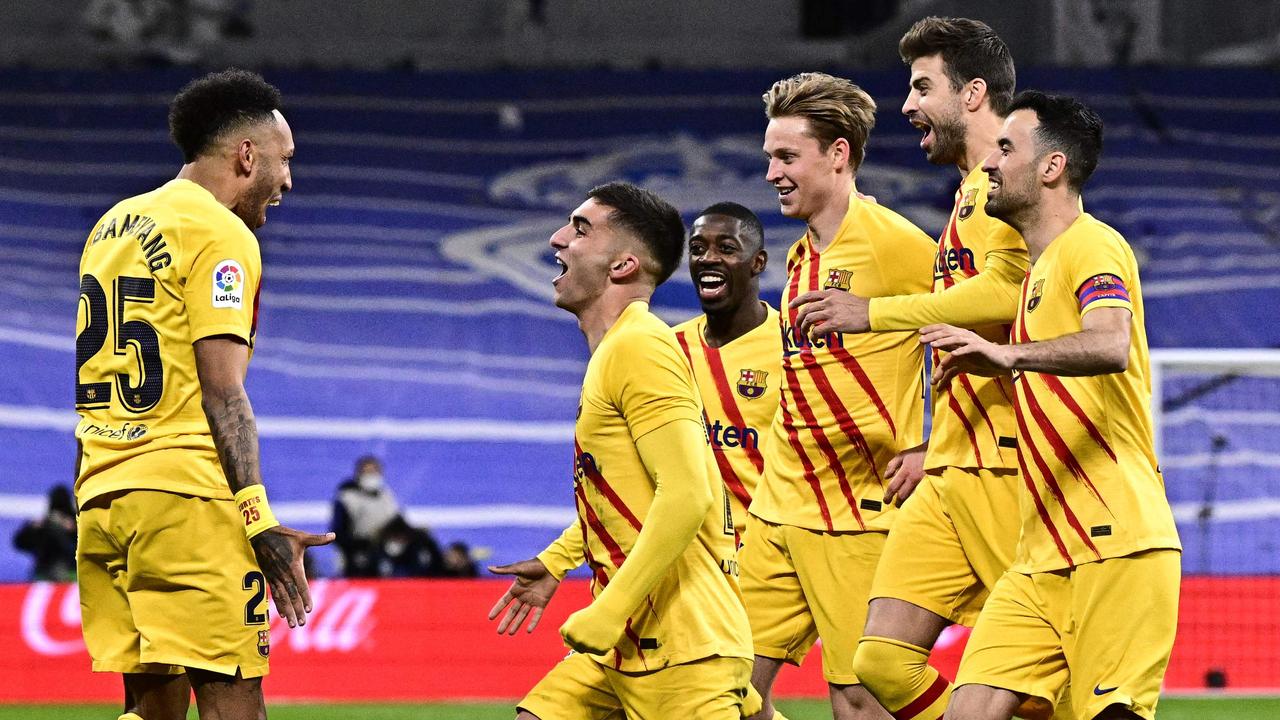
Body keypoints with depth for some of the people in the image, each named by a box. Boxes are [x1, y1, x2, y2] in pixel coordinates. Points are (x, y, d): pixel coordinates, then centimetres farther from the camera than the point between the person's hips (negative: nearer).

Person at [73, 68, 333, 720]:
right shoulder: (221, 235, -5)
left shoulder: (112, 227, 20)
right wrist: (260, 520, -15)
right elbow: (222, 391, -13)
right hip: (185, 495, -8)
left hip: (101, 496, 8)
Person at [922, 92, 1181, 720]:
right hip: (1041, 557, 9)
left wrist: (1009, 355, -41)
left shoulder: (1090, 245, -6)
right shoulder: (1037, 269, 24)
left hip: (1114, 547, -9)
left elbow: (1111, 346, -27)